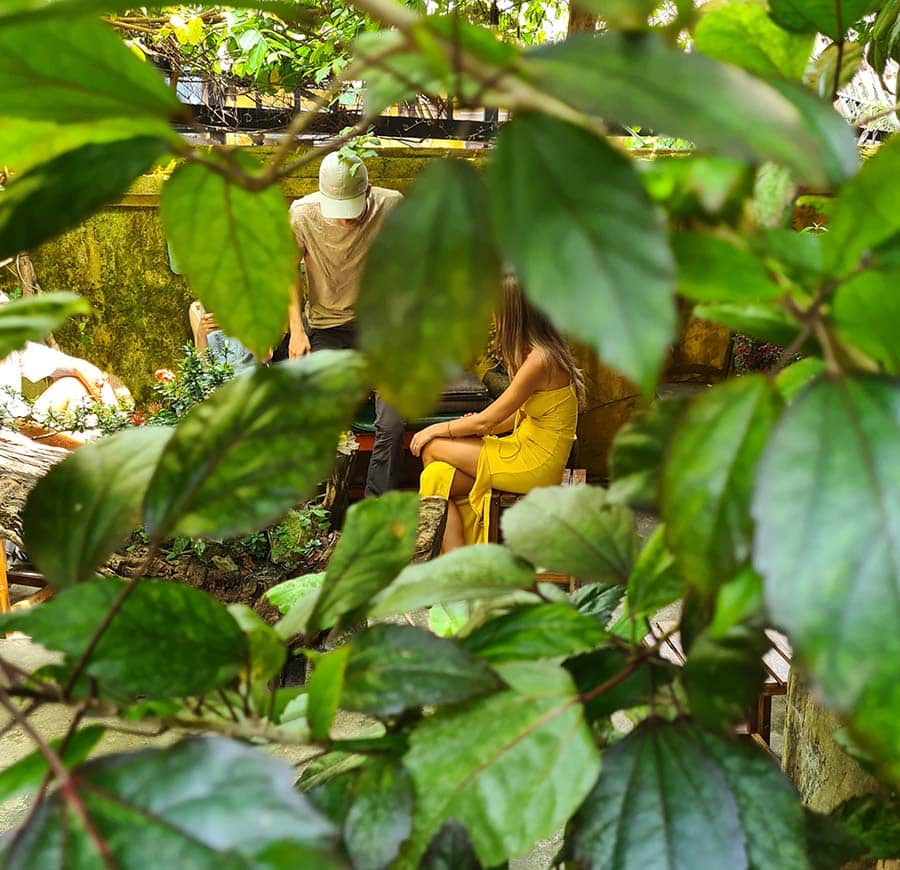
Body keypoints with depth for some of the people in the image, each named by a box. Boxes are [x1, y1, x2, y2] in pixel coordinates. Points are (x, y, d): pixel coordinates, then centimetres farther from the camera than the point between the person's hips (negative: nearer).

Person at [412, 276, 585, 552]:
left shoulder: (539, 360, -20)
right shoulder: (542, 350, 10)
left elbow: (486, 420, -15)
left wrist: (437, 430, -1)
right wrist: (478, 426, 1)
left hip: (535, 465, -9)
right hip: (527, 450, 9)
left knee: (432, 448, -4)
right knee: (436, 476, -3)